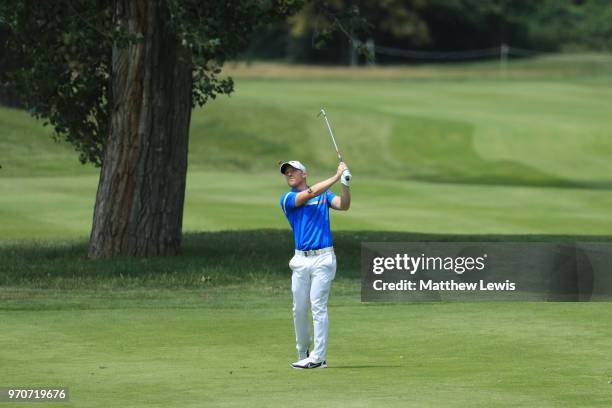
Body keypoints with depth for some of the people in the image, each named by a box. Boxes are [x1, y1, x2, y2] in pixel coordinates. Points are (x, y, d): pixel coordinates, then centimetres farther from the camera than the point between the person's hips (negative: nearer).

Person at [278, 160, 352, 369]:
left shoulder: (324, 194, 10)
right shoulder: (287, 199, 6)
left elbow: (343, 205, -6)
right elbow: (309, 194, -10)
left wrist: (345, 184, -23)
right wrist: (336, 177, -14)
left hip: (323, 258, -2)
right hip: (301, 260, 2)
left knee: (318, 305, -9)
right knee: (299, 309, 3)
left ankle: (318, 357, -12)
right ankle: (303, 354, 17)